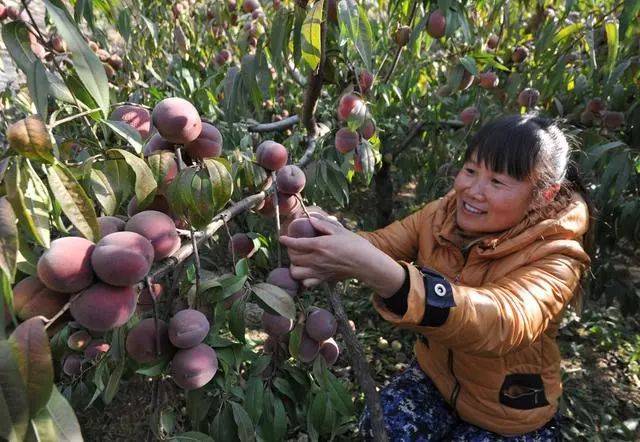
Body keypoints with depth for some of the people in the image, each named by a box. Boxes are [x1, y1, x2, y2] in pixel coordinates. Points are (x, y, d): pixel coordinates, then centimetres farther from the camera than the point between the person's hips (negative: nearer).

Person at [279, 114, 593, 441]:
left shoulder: (556, 258, -25)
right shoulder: (446, 212, -10)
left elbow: (502, 322, -44)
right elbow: (381, 243, -17)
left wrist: (378, 271, -58)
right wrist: (326, 244, -41)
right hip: (435, 377, 3)